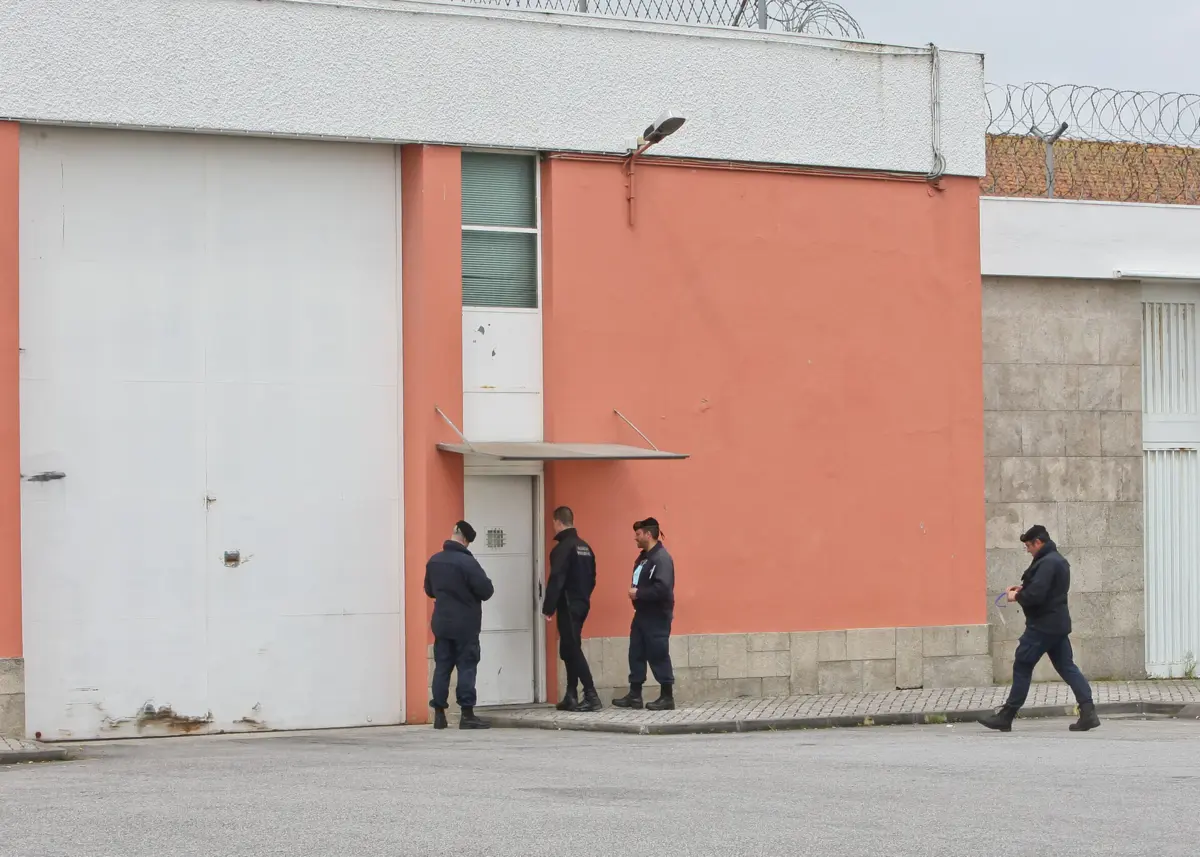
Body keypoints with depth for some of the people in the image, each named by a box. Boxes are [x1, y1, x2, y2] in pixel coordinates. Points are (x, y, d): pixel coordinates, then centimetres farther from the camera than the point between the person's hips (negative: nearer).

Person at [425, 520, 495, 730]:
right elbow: (486, 590, -15)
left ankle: (439, 714, 9)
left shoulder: (434, 561, 4)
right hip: (465, 625, -6)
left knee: (442, 667, 9)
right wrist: (470, 593, 6)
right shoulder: (467, 562, -17)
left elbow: (429, 590, 17)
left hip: (441, 623, 6)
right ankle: (467, 714, -4)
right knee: (466, 667, -2)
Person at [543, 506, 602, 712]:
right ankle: (571, 697, 15)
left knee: (573, 650, -9)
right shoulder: (585, 547, 12)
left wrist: (548, 608, -18)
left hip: (568, 606, -9)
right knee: (569, 650, 14)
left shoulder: (562, 548, -14)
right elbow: (592, 579, 17)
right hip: (582, 604, 9)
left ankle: (591, 697, -15)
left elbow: (556, 580, -20)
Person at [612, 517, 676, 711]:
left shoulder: (662, 558, -18)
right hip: (642, 615, 10)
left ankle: (667, 697, 3)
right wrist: (635, 592, 0)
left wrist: (639, 593, -19)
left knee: (658, 657, -4)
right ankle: (634, 695, 15)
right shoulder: (644, 557, 14)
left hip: (657, 617, -10)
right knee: (636, 655, 10)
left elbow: (662, 588, -28)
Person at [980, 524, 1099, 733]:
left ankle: (1006, 716, 3)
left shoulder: (1046, 563, -18)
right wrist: (1023, 589, 14)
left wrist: (1017, 597, -7)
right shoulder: (1059, 560, 16)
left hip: (1042, 625, -10)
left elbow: (1035, 595, -26)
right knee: (1066, 667, 7)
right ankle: (1088, 712, -3)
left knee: (1022, 667, -2)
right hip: (1058, 624, 10)